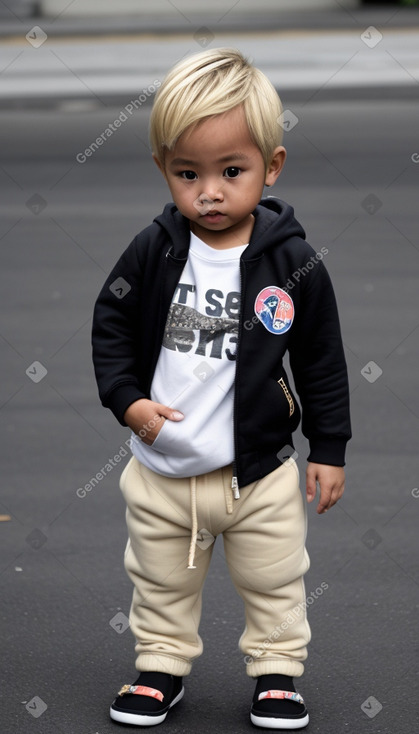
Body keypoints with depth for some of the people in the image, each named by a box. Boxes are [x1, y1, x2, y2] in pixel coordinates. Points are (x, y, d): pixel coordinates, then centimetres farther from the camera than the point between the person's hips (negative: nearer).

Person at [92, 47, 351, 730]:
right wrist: (128, 400, -12)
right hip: (161, 471, 2)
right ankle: (161, 667, 39)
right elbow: (110, 326, 0)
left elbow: (322, 361, -4)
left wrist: (329, 448, -2)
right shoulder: (152, 252, -12)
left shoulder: (296, 263, -14)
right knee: (161, 583, 19)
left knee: (274, 583, 15)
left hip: (261, 473, -1)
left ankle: (276, 670, 35)